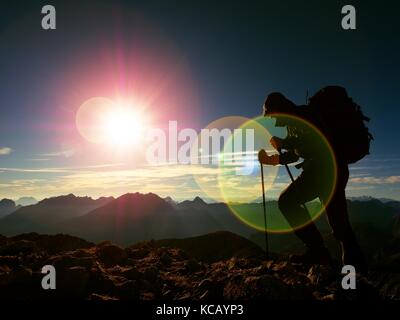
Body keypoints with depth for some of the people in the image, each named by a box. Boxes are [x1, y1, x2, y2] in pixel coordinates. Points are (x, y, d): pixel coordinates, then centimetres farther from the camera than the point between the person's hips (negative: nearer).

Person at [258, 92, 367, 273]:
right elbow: (294, 154, 24)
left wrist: (281, 143, -11)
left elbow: (312, 141, -20)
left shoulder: (303, 114, -6)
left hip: (327, 167, -9)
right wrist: (271, 160, 15)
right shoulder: (293, 124, 21)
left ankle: (317, 250, -13)